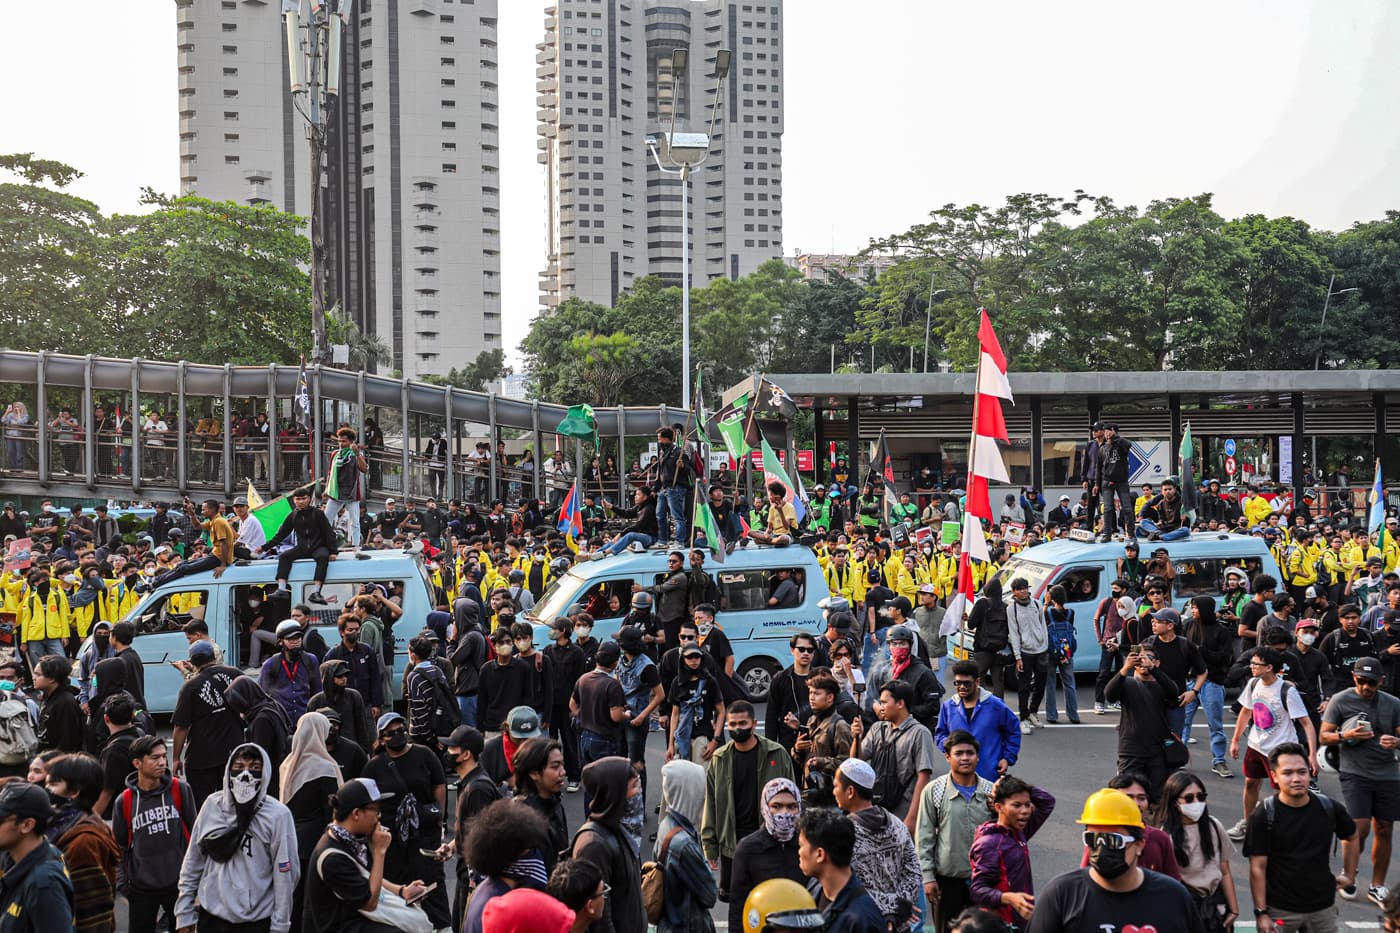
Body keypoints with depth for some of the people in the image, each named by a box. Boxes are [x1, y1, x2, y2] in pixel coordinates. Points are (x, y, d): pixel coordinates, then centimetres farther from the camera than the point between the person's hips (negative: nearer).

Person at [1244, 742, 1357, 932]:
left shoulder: (1328, 808, -2)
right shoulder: (1263, 816, -11)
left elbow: (1351, 836, 19)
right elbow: (1258, 868, -10)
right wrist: (1261, 913, -13)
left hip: (1323, 908, 3)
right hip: (1280, 911, -3)